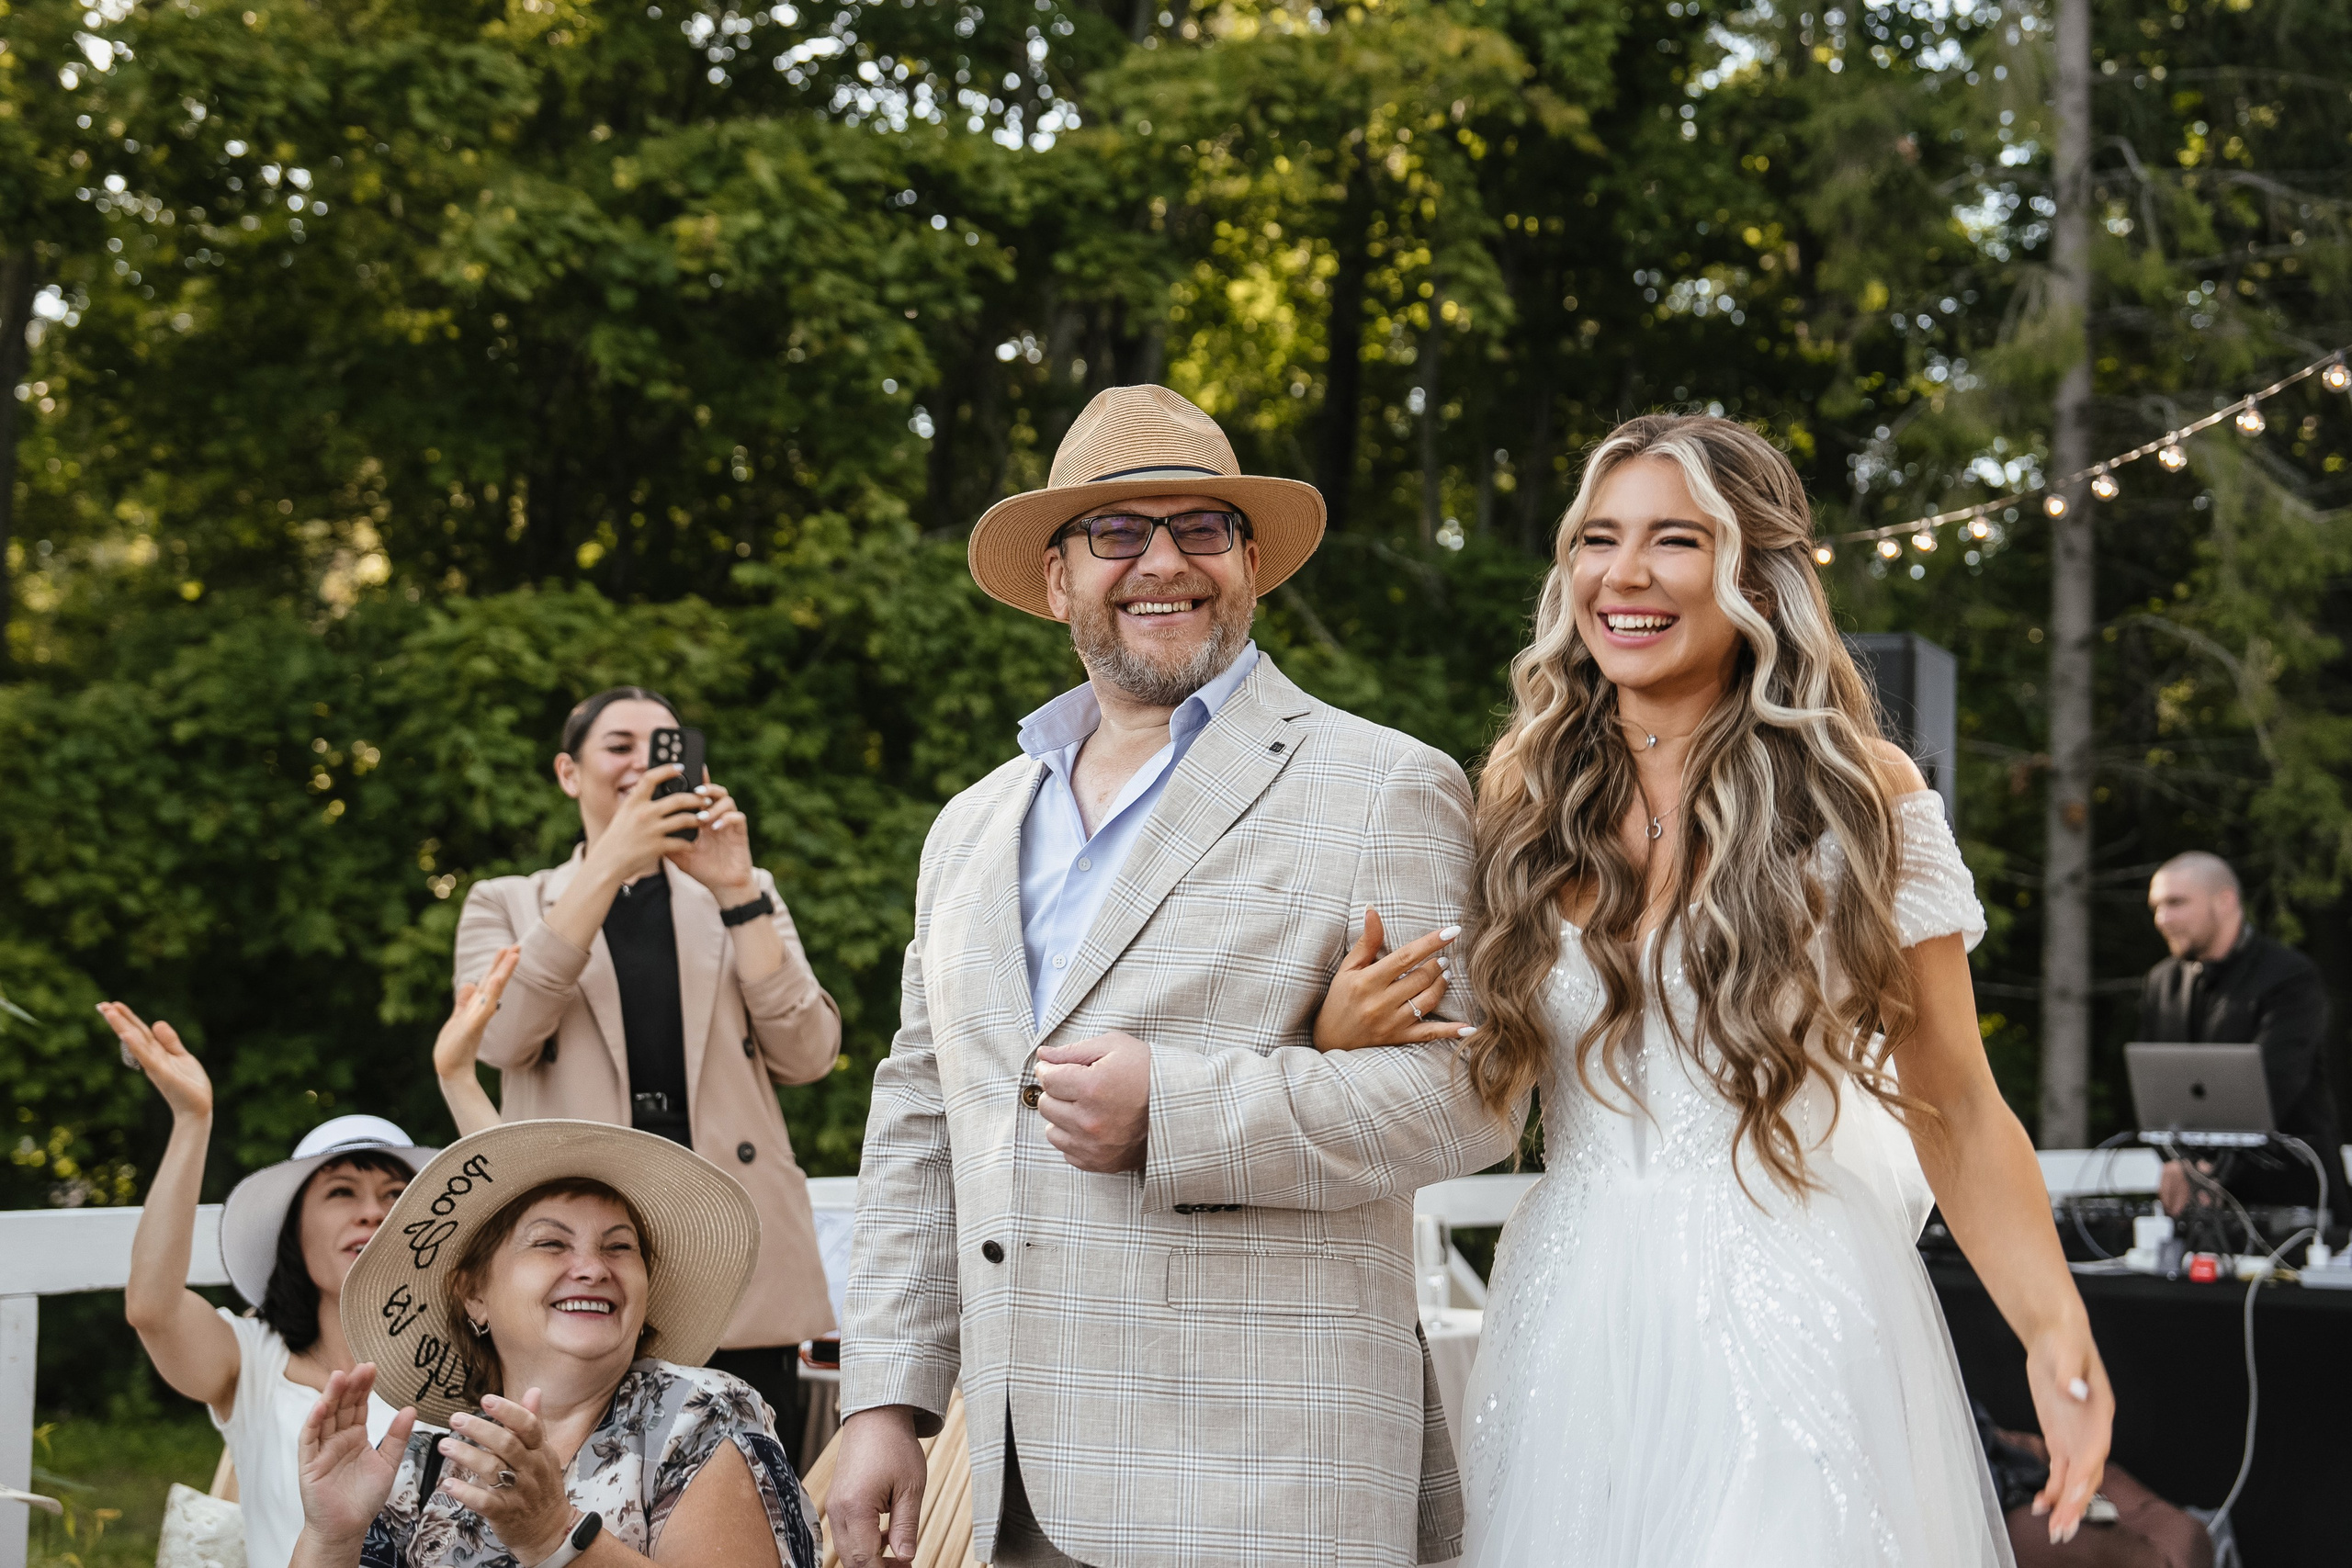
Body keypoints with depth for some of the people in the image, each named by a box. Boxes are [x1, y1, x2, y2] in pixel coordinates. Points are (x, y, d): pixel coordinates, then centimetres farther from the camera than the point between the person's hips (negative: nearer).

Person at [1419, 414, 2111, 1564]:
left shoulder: (1858, 793, -3)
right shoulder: (1523, 791, 5)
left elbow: (1957, 1111, -2)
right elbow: (1475, 1075, 13)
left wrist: (2053, 1328, -17)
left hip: (1796, 1321, -3)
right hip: (1568, 1326, 3)